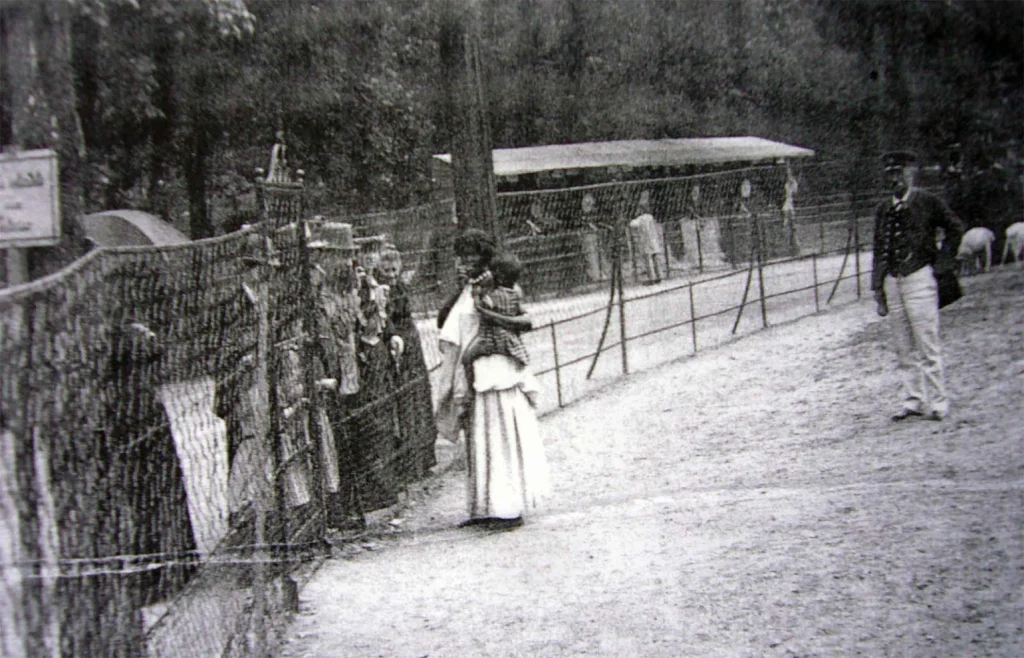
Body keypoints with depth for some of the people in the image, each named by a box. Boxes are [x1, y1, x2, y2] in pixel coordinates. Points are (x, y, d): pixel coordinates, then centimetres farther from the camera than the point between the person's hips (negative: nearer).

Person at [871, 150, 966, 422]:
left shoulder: (928, 203, -2)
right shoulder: (883, 210, 12)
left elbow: (956, 228, 5)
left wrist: (943, 255, 1)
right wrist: (878, 290, 10)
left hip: (919, 277, -5)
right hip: (892, 280, 5)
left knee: (927, 344, -4)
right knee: (904, 347, 7)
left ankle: (936, 403, 1)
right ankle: (912, 400, 13)